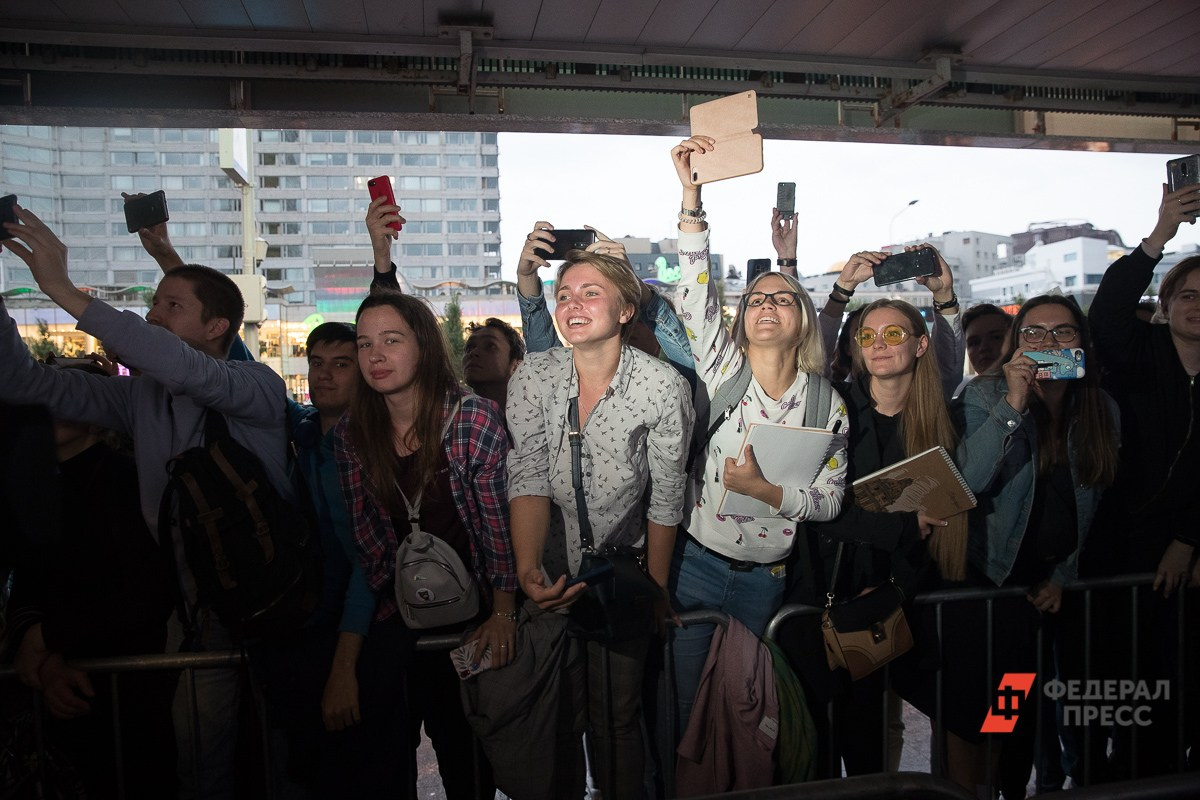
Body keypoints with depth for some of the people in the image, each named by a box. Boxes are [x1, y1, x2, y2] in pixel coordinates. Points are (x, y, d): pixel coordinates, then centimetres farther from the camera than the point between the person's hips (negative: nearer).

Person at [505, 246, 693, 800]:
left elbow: (665, 498, -9)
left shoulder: (663, 387, -16)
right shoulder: (532, 377, -10)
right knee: (554, 716, 14)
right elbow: (528, 478, -16)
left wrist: (657, 588, -1)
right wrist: (528, 568, -30)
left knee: (617, 720, 9)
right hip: (550, 579, 2)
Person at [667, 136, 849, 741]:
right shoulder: (721, 369, -6)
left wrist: (765, 489, -19)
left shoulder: (828, 404, -2)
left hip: (767, 578, 2)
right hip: (695, 563, -1)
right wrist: (691, 195, -27)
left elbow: (829, 501, -1)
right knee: (681, 702, 9)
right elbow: (695, 291, -19)